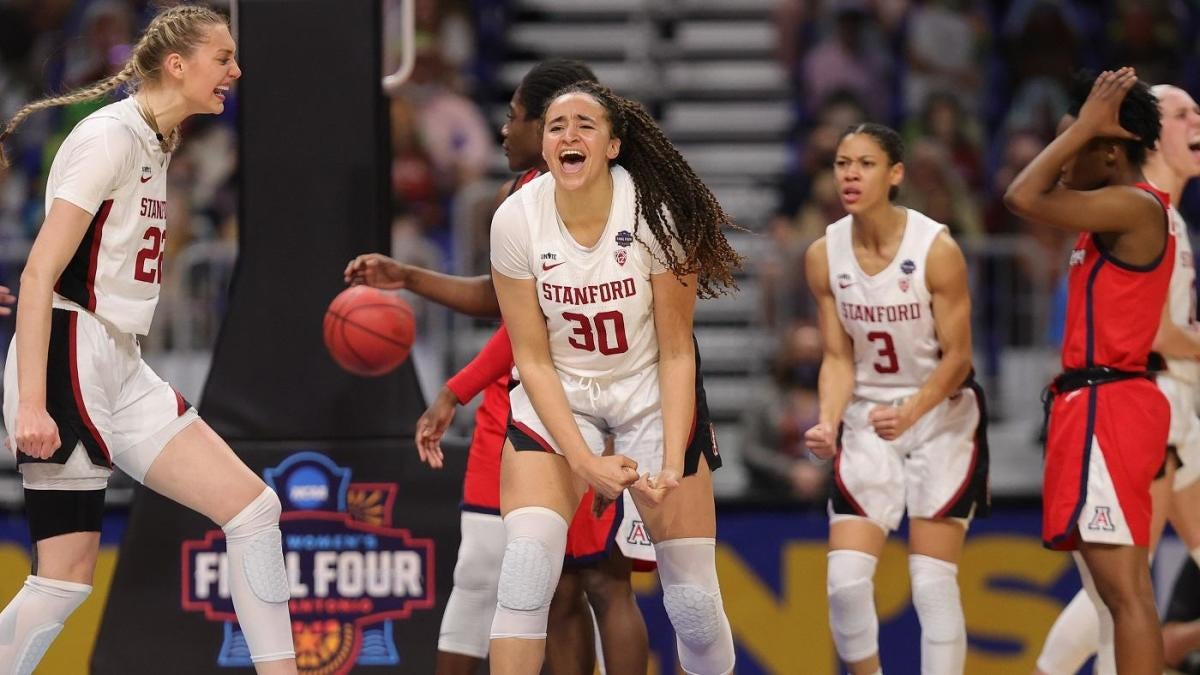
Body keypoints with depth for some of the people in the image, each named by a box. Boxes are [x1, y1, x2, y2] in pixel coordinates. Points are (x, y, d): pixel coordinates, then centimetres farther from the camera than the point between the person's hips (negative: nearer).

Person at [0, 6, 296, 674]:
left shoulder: (157, 143, 14)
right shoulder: (110, 138, -13)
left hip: (122, 369, 9)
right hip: (68, 366, -9)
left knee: (253, 506, 1)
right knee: (65, 579, -8)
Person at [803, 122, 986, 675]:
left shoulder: (936, 249, -17)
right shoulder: (824, 255, -5)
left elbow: (957, 358, -13)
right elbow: (839, 358, 0)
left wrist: (909, 413, -29)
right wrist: (828, 423, -18)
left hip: (942, 418, -3)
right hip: (868, 422, 3)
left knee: (933, 583, -6)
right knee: (845, 579, -8)